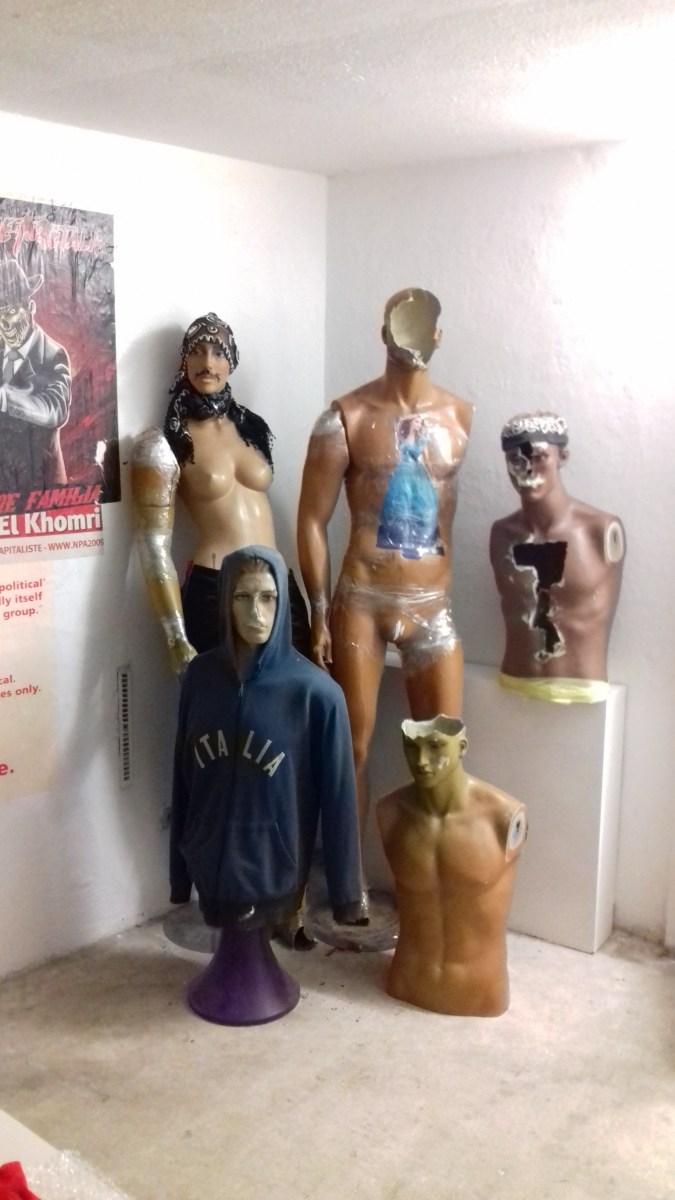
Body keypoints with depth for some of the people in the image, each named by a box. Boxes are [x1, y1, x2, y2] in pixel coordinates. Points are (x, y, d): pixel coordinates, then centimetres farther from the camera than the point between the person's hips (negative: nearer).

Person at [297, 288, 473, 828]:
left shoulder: (462, 416, 4)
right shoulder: (346, 418, -6)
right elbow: (312, 521, -5)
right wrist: (319, 615, -8)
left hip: (433, 603, 3)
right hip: (361, 601, -3)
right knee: (353, 747, 6)